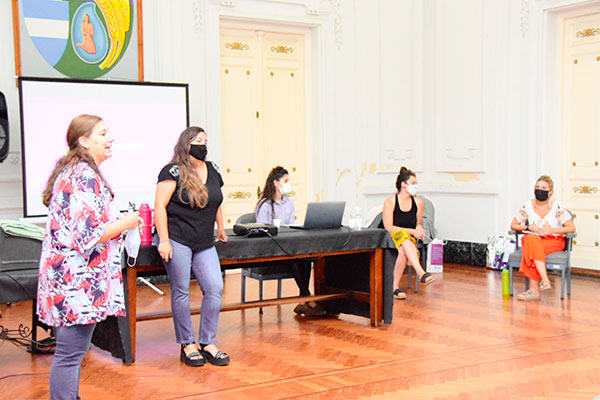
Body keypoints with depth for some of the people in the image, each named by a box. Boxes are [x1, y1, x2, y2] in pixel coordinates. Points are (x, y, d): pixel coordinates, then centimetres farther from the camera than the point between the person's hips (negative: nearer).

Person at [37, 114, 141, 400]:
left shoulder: (71, 170, 16)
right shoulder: (85, 176, -17)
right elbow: (87, 235, -23)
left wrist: (118, 222, 20)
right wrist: (125, 223, -9)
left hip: (66, 276, 11)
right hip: (78, 280, -11)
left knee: (71, 351, 17)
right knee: (70, 353, -4)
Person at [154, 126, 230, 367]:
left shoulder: (212, 170, 12)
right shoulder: (173, 171, -7)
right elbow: (160, 206, -11)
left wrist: (221, 229, 31)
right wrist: (163, 240, -16)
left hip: (204, 243, 6)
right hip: (177, 239, -6)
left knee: (215, 289, -2)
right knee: (181, 292, 1)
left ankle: (207, 344, 9)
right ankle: (187, 345, 12)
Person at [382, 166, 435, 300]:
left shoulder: (418, 202, 8)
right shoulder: (390, 202, -4)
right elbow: (388, 227, -11)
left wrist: (419, 229, -7)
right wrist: (412, 231, -18)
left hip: (409, 242, 4)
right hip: (392, 239, -4)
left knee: (403, 251, -36)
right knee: (404, 236, -40)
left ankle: (395, 287, -37)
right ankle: (421, 273, -55)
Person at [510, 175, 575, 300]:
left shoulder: (556, 205, -6)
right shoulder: (528, 205, 3)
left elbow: (571, 228, -6)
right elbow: (513, 225, 9)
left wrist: (552, 230, -19)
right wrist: (528, 227, -9)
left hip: (554, 241, -3)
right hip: (532, 239, 3)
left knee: (531, 248, -34)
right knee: (532, 239, -35)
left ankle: (534, 289, -34)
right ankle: (545, 280, -40)